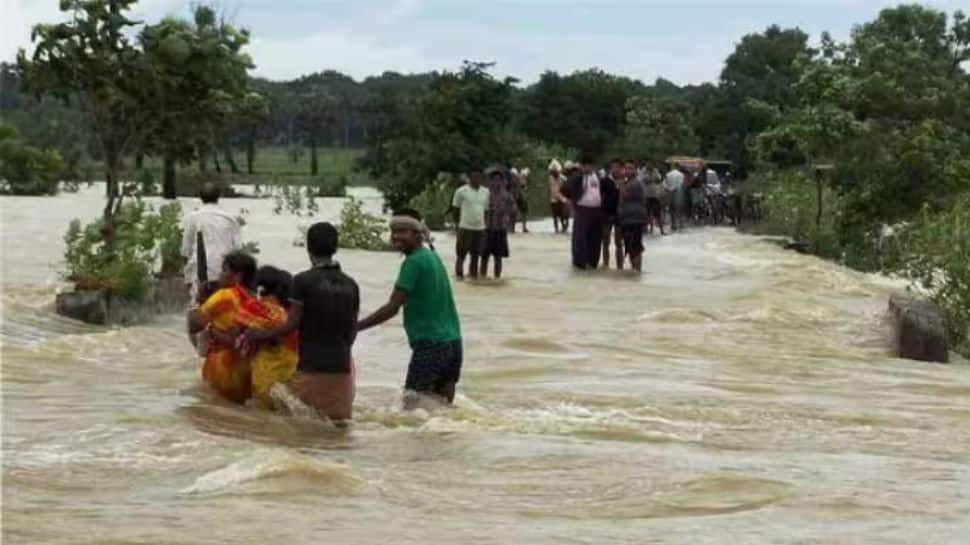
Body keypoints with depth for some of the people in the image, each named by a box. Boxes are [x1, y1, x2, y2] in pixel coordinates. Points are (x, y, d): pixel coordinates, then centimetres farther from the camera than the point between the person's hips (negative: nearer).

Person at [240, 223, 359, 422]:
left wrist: (258, 335, 1)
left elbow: (291, 325, -11)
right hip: (341, 366, 4)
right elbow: (352, 331, 11)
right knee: (338, 421, 9)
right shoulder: (351, 285, 6)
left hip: (310, 366, -4)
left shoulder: (303, 281, -8)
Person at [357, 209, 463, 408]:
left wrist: (355, 327, -12)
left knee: (412, 403, -7)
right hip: (453, 342, 9)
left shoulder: (414, 262, -12)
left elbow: (392, 308, -16)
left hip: (430, 344, -9)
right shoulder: (432, 257, 14)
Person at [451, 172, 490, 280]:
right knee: (461, 254, 0)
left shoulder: (485, 192, 10)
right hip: (465, 227, -5)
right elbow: (455, 207, 2)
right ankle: (459, 275, 6)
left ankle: (474, 275, 17)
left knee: (476, 255, 10)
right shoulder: (462, 191, -5)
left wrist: (487, 226, 16)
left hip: (480, 228, 5)